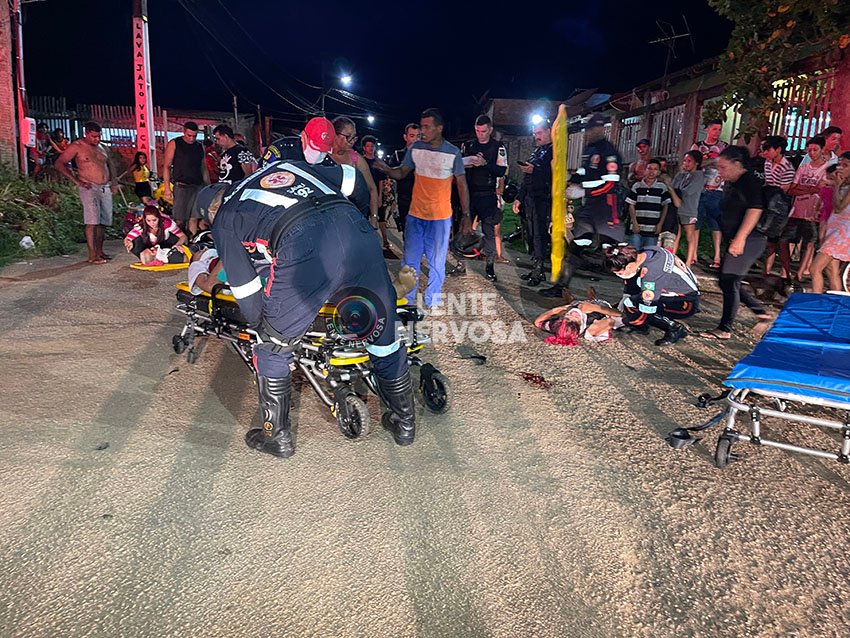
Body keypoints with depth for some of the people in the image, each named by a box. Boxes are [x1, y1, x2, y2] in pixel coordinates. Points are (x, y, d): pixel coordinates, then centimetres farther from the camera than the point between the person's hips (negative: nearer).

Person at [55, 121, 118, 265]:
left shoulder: (100, 147, 17)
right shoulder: (76, 146, -2)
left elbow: (109, 164, 29)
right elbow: (59, 164, -4)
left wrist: (114, 181, 14)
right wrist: (77, 181, -11)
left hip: (106, 188, 7)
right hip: (89, 188, -7)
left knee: (103, 221, 7)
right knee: (92, 221, -14)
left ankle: (99, 251, 17)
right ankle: (92, 256, -14)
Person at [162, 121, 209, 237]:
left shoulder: (200, 146, 16)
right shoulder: (174, 144, 2)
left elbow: (204, 168, 20)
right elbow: (167, 166, -1)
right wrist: (167, 187, -10)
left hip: (198, 187, 4)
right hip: (181, 186, -4)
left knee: (194, 219, 1)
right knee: (179, 220, -7)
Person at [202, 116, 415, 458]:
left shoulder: (223, 220, 25)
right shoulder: (286, 165, 36)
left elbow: (245, 288, 23)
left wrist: (261, 325, 37)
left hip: (303, 246, -4)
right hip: (357, 226, 5)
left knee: (272, 347, 20)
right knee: (384, 334, 23)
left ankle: (278, 436, 33)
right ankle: (404, 423, 38)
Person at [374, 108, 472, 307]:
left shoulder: (453, 152, -6)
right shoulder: (415, 148, 1)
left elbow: (462, 184, -1)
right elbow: (402, 173, 8)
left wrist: (466, 215, -4)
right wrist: (386, 169, -13)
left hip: (440, 217, -3)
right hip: (415, 215, 3)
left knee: (436, 262, 6)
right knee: (410, 261, 8)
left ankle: (432, 302, 19)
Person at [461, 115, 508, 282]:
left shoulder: (498, 147, 1)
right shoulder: (467, 146, 11)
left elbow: (501, 171, -7)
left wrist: (485, 164, -21)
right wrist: (465, 164, -7)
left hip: (487, 195, -3)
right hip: (468, 193, 3)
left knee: (489, 230, -2)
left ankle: (490, 265, 3)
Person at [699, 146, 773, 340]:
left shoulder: (750, 181, -11)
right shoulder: (731, 184, 17)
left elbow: (755, 210, -21)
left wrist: (740, 238, -26)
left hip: (749, 240, -10)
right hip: (737, 240, 10)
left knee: (730, 281, -9)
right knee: (726, 282, 11)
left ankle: (724, 330, -1)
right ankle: (762, 313, 22)